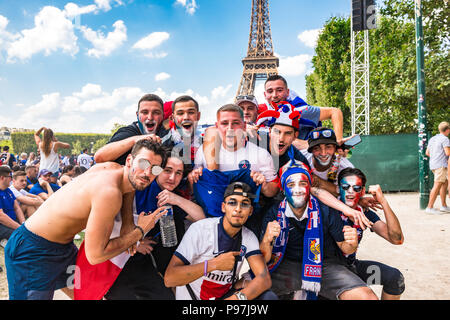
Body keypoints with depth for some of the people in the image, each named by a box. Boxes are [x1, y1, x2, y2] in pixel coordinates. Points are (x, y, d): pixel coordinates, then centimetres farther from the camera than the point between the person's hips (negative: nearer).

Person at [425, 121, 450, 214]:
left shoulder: (432, 139, 17)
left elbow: (427, 152, 21)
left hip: (433, 164, 9)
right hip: (441, 165, -9)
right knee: (437, 185, -10)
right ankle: (430, 207, -12)